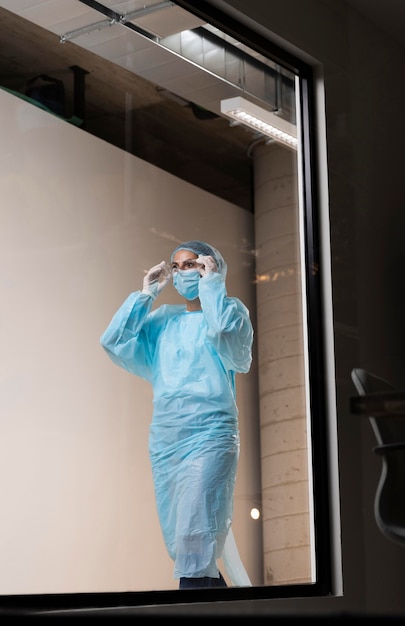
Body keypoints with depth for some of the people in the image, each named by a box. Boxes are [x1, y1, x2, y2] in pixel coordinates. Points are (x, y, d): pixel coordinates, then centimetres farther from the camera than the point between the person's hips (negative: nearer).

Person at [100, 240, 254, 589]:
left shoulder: (230, 310, 4)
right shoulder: (163, 319, 18)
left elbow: (222, 330, -20)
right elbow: (114, 341, 8)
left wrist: (211, 283, -7)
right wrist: (146, 294, 10)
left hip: (209, 436, -6)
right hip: (164, 439, 6)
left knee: (194, 539, -17)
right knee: (180, 545, 8)